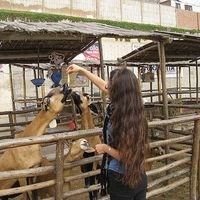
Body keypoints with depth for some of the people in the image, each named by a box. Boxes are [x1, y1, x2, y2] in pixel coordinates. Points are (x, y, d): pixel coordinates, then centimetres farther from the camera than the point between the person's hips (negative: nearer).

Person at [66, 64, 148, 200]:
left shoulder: (118, 116, -29)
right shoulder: (133, 109, -5)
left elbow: (127, 156, -25)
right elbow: (103, 86, 7)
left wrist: (105, 148, -12)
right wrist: (82, 70, 16)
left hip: (122, 180, -7)